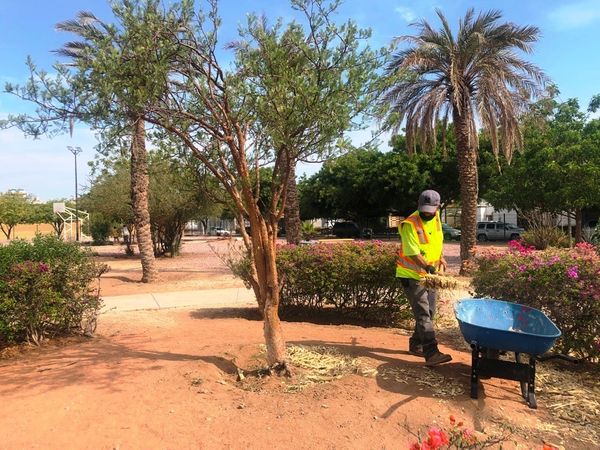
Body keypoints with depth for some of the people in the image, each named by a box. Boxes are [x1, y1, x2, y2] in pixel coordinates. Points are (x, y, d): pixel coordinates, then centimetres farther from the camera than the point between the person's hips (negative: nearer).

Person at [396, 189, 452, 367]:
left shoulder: (435, 218, 3)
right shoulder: (410, 224, -21)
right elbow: (413, 252, -27)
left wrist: (441, 257, 14)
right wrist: (427, 266, -39)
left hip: (430, 275, 8)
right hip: (412, 275, -8)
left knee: (428, 312, 14)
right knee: (423, 314, -13)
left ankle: (416, 345, 28)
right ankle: (431, 353, -15)